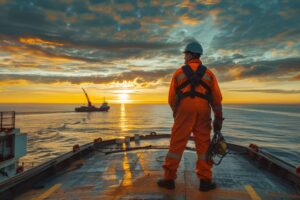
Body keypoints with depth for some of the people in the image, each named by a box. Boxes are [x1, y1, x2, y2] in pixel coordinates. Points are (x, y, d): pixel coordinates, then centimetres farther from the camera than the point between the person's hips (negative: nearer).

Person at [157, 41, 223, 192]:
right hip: (203, 111, 2)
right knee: (203, 145, 7)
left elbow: (172, 97, 7)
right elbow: (217, 98, 6)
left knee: (177, 144, 2)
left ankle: (169, 179, 5)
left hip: (185, 110, -1)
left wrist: (175, 112, 23)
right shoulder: (208, 73, 13)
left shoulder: (179, 72, 8)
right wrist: (218, 117, 11)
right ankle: (205, 181, 8)